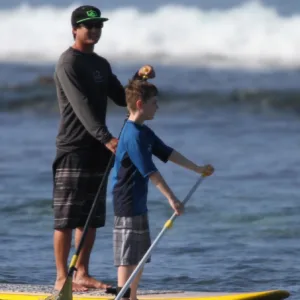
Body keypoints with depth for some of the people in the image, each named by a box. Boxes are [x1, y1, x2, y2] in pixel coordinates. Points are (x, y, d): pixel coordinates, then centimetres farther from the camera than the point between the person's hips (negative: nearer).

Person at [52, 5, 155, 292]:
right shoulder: (68, 63, -11)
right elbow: (82, 106, -22)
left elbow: (121, 98, 17)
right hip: (73, 149, -8)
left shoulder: (101, 64, 16)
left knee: (91, 218, 9)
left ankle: (82, 274, 15)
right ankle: (62, 278, -6)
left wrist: (138, 77, -2)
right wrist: (106, 138, -33)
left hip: (96, 150, 8)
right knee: (67, 218, -7)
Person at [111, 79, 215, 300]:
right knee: (128, 257, -9)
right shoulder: (133, 135, -19)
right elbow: (150, 171, -23)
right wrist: (171, 198, -24)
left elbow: (168, 153, 20)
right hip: (127, 205, -11)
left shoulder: (144, 132, 13)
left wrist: (198, 169, 20)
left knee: (141, 255, 15)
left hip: (138, 203, 11)